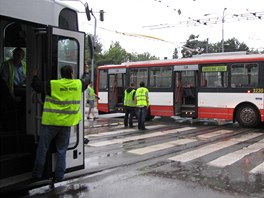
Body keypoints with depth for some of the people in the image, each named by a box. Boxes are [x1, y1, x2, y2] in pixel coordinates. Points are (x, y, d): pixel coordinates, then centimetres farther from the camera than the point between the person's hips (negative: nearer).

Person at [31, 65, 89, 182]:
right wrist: (86, 73, 42)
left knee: (42, 148, 12)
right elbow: (85, 81, 21)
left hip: (51, 122, -2)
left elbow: (37, 86, 1)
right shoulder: (78, 84, 0)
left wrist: (35, 76, 20)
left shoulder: (52, 85, -10)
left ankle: (37, 174, 19)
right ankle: (59, 176, 16)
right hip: (67, 123, 3)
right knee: (61, 151, 13)